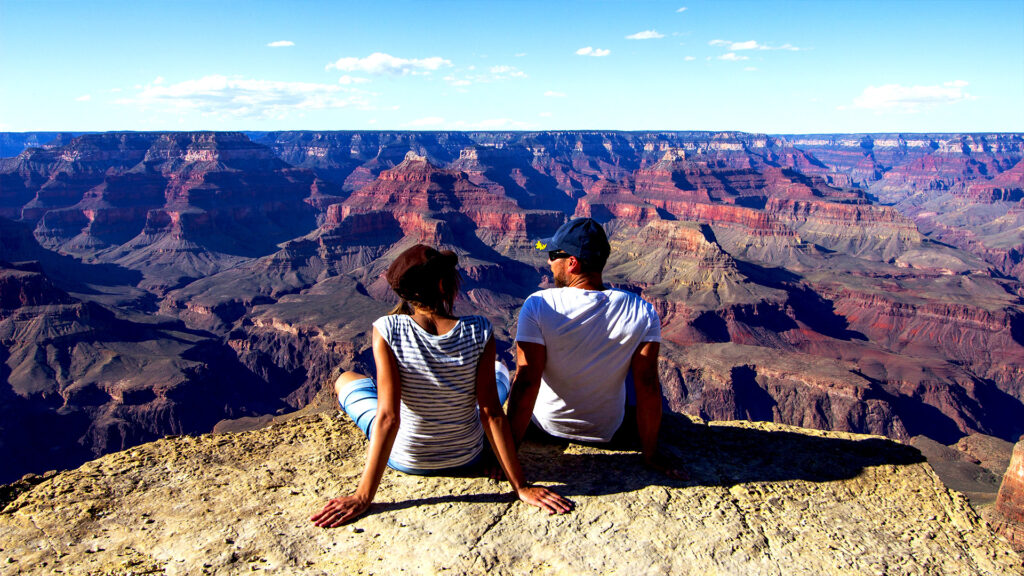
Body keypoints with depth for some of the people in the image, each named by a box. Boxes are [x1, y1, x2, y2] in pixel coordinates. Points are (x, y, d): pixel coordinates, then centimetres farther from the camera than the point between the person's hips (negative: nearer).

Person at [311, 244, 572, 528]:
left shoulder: (387, 330, -23)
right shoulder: (479, 331, -20)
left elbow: (388, 418, -27)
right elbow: (492, 413, -22)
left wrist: (363, 496, -22)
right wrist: (521, 486, -16)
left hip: (405, 459, -1)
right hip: (468, 457, 2)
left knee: (346, 379, 26)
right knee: (500, 370, 29)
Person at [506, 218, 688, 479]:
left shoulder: (537, 305, -25)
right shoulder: (642, 313, -20)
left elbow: (525, 383, -26)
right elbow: (648, 387, -18)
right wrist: (650, 454, -6)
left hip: (547, 426, -1)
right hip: (607, 433, 2)